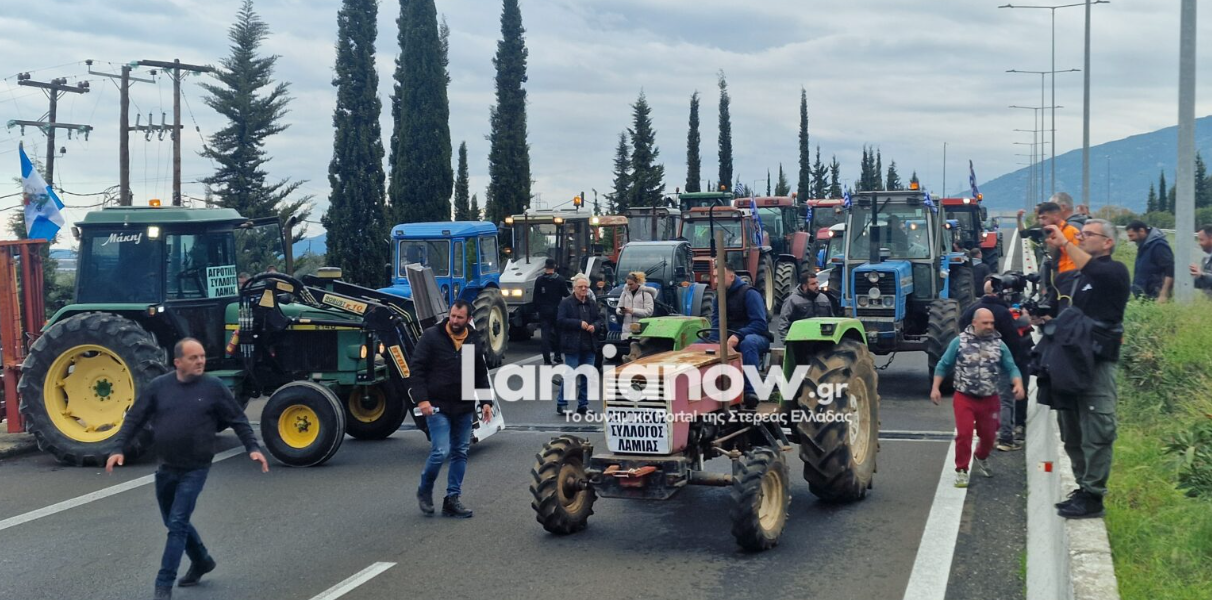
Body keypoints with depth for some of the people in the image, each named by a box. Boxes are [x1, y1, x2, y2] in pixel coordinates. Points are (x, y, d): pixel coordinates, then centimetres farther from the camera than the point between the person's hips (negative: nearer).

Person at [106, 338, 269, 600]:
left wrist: (253, 448, -9)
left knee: (177, 524, -7)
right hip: (166, 468, 4)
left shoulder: (213, 386, -6)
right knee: (173, 522, 18)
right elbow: (134, 419, 3)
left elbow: (237, 420, 0)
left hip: (195, 470, -4)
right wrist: (120, 448, -7)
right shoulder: (158, 386, -1)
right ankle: (201, 560, 40)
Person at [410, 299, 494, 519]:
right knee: (441, 451, -12)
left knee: (460, 453, 8)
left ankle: (453, 499, 17)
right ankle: (424, 491, 12)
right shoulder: (431, 336, -7)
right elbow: (417, 369, -9)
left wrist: (486, 402, 6)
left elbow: (482, 375, 15)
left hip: (464, 408, 5)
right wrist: (421, 399, -17)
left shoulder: (474, 340, 7)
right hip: (438, 406, -5)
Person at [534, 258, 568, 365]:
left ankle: (547, 359, -8)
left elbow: (536, 297, -1)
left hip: (544, 311, 0)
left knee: (545, 334, 0)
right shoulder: (560, 280, -7)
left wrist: (539, 307, 11)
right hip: (556, 310, 0)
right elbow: (566, 294, -3)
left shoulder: (539, 280, -4)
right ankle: (557, 356, 20)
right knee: (557, 332, 14)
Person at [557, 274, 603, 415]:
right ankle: (561, 404, 3)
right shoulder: (566, 303, -4)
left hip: (589, 346, 6)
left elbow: (599, 319, 16)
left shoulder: (592, 303, 13)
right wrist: (579, 323, -18)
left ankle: (583, 405, 17)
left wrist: (594, 326, -7)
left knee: (587, 377, 8)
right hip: (573, 345, -6)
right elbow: (561, 320, -12)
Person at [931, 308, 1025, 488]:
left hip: (989, 400, 3)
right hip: (964, 398, -2)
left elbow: (1011, 368, 0)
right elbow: (943, 366, 2)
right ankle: (961, 470, 3)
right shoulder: (959, 341, -4)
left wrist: (1018, 384, -19)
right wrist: (935, 388, -5)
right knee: (964, 434, -12)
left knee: (988, 435, 14)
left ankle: (981, 458, 45)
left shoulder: (999, 344, 1)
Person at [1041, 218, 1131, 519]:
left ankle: (1093, 496, -5)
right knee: (1072, 432, 12)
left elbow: (1093, 271, -23)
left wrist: (1065, 243, -20)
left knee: (1095, 432, -8)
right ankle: (1083, 487, 21)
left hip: (1098, 362, -8)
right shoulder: (1077, 276, 22)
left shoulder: (1115, 271, -1)